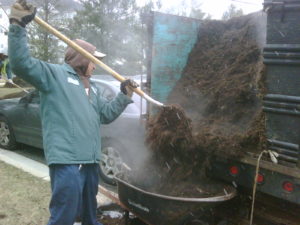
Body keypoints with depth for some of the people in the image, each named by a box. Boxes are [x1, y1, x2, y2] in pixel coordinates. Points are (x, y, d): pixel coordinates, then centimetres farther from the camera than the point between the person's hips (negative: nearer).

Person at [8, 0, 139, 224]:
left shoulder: (92, 87, 25)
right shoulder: (55, 74, -1)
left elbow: (106, 114, 23)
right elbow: (22, 63, -15)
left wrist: (124, 95, 11)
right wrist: (18, 25, -23)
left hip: (90, 160, 9)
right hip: (67, 160, -8)